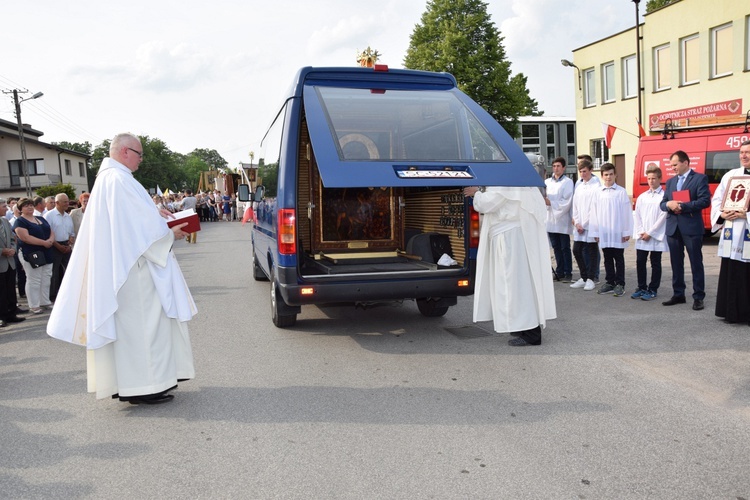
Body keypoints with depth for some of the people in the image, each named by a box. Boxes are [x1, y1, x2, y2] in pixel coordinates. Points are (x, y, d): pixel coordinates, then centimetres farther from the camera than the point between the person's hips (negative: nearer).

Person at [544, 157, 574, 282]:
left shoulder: (568, 182, -3)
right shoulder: (547, 182, 11)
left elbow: (567, 202, -10)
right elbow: (543, 197, 10)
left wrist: (551, 202, -15)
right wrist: (545, 201, -11)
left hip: (562, 219, -5)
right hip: (551, 219, 5)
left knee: (565, 248, 0)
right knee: (556, 247, 10)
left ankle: (568, 273, 6)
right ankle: (560, 272, 18)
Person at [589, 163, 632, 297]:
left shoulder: (621, 192, -4)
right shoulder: (598, 192, 4)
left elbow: (627, 213, -4)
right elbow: (594, 213, 5)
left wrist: (627, 231, -5)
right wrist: (595, 232, 3)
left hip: (618, 232, -3)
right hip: (603, 233, 3)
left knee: (619, 259, 5)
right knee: (607, 259, 12)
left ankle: (620, 284, 12)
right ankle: (609, 282, 21)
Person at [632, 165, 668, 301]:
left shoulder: (664, 196, -4)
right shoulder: (642, 197, 11)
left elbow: (663, 217, -9)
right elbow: (637, 216, 9)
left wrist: (650, 233, -12)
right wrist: (640, 232, -3)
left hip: (656, 236, -4)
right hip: (642, 237, 5)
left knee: (655, 264, 4)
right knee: (640, 262, 6)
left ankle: (653, 290, 11)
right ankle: (641, 288, 18)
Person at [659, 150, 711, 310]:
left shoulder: (700, 178, -2)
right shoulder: (670, 181, 16)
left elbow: (705, 201, -12)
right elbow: (662, 203, 13)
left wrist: (682, 206, -17)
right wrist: (669, 204, -10)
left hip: (692, 228, -6)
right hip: (673, 228, 6)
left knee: (696, 263, 0)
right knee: (676, 264, 11)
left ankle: (698, 297, 7)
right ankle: (678, 294, 20)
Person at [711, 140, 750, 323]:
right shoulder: (730, 175, 13)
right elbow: (716, 199, 12)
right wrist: (721, 214, -4)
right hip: (731, 234, 4)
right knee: (731, 275, 7)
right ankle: (733, 312, 16)